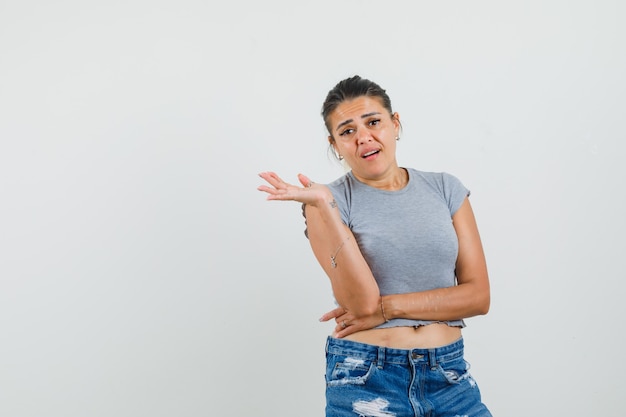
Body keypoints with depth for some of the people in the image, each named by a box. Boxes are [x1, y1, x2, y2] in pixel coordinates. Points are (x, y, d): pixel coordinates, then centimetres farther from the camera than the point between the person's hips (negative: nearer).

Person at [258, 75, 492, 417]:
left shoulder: (445, 189, 3)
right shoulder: (328, 202, -5)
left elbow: (478, 295, -2)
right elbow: (362, 302, -17)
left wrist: (387, 306, -12)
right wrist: (323, 207, -22)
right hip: (366, 380, -2)